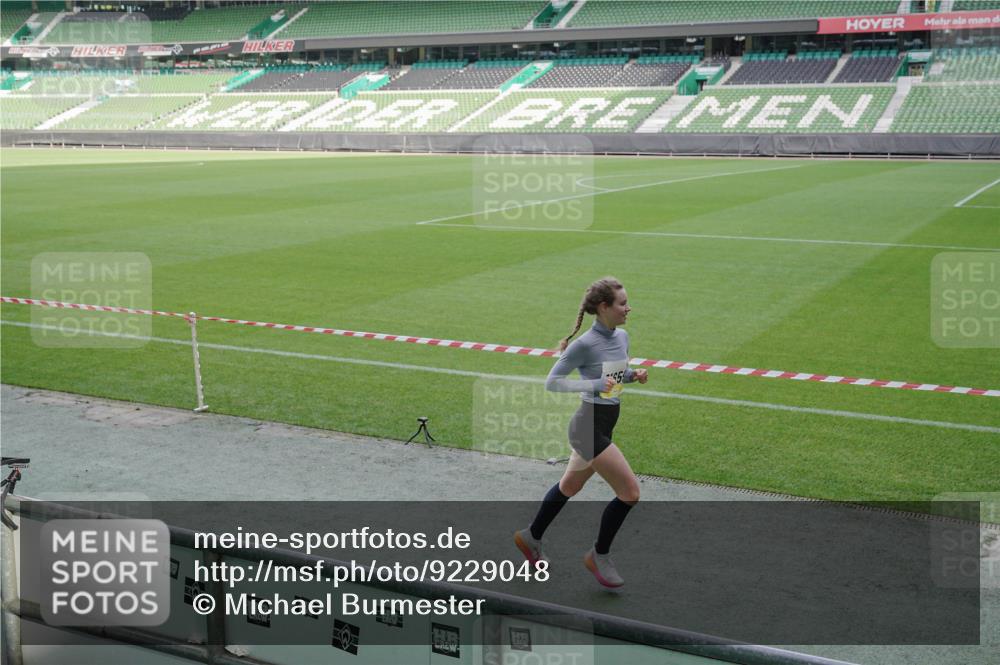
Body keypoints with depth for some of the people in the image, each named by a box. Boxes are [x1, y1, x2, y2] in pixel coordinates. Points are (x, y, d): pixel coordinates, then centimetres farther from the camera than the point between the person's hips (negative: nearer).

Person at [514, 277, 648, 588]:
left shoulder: (622, 337, 4)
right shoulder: (585, 344, -20)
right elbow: (552, 382, -16)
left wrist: (633, 374, -1)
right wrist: (595, 384, -25)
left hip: (604, 426, 9)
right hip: (589, 427, -9)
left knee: (570, 486, 23)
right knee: (630, 492, -8)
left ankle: (531, 538, 42)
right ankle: (599, 556, 11)